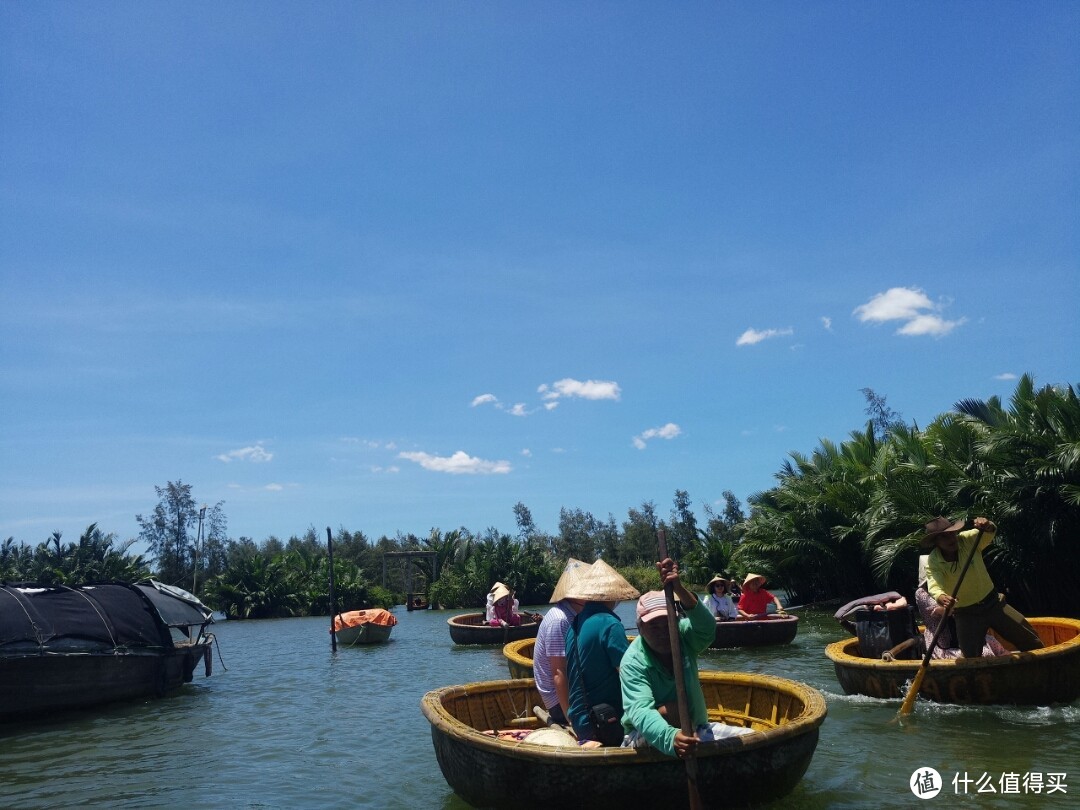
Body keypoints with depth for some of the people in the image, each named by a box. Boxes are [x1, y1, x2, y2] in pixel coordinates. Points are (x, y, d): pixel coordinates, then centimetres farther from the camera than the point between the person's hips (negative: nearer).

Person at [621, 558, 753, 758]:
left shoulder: (684, 636, -7)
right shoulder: (633, 661, -19)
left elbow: (707, 628, -30)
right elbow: (640, 710, -34)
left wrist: (680, 589, -48)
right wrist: (671, 737, -55)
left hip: (695, 729, 5)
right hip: (647, 737, -5)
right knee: (668, 712, -36)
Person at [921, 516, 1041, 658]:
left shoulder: (967, 539, -12)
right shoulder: (933, 562, -18)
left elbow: (989, 534, -29)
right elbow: (934, 585, -34)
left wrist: (987, 526, -54)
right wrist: (941, 597, -58)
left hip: (992, 603, 2)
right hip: (966, 614, -2)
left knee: (1031, 640, 8)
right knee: (971, 660, -3)